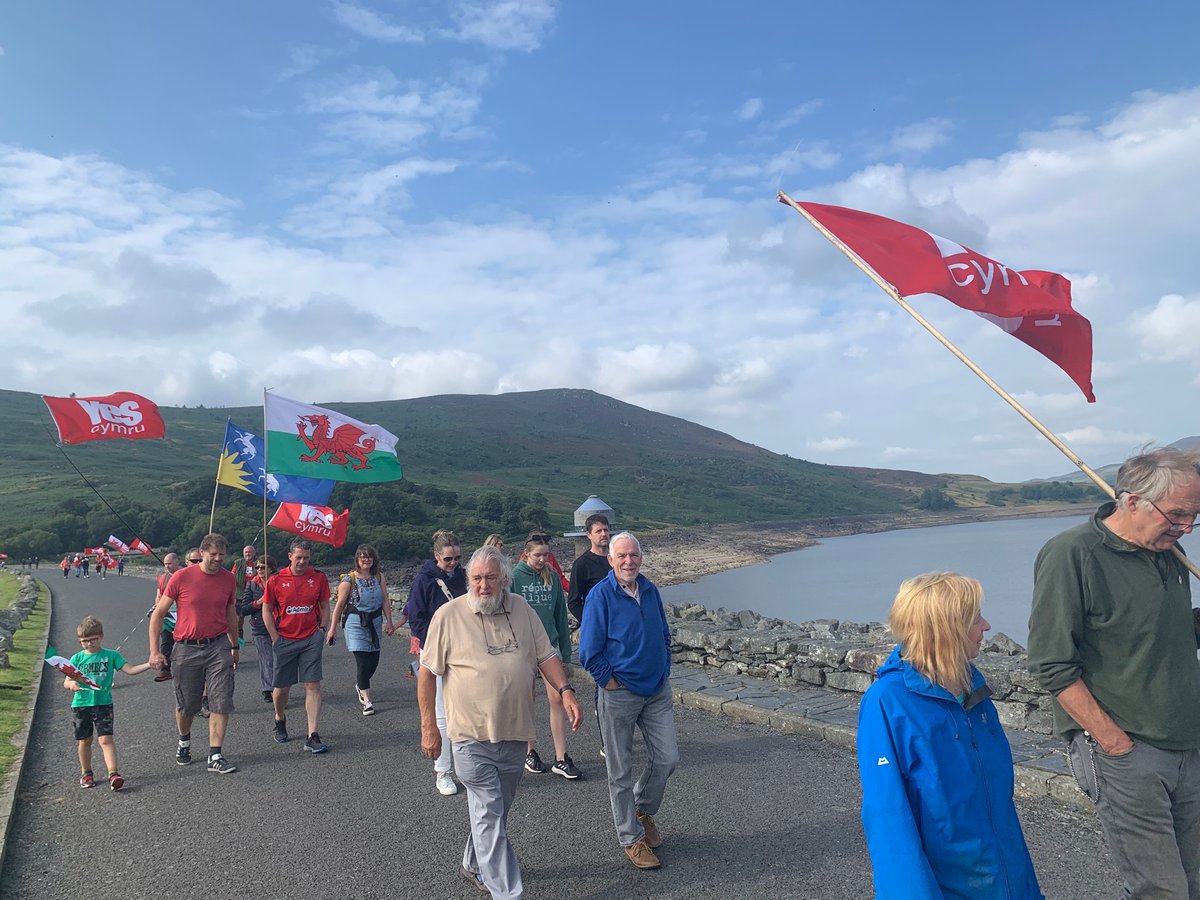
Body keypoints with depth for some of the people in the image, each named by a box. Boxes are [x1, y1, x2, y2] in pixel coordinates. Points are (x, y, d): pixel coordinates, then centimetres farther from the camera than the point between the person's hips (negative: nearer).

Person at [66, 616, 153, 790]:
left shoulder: (111, 656, 1)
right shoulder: (77, 659, 4)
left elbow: (130, 669, -7)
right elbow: (66, 681, 0)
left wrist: (149, 664, -22)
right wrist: (71, 684, -23)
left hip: (103, 704, -2)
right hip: (81, 704, 2)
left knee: (106, 739, -10)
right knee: (84, 741, 12)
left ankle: (113, 773, -15)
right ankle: (86, 774, 30)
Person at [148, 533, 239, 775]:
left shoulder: (228, 578, 2)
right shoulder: (181, 577, -7)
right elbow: (158, 614, -1)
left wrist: (235, 647, 21)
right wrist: (154, 651, -6)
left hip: (218, 647, 2)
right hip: (186, 648, -1)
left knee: (222, 703, -5)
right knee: (186, 706, 13)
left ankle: (215, 757, 3)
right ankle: (184, 742, 41)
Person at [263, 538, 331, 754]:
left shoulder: (319, 577, 0)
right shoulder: (276, 580, -3)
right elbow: (267, 611, 3)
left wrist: (322, 630, 2)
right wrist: (276, 638, -1)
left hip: (311, 639, 0)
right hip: (284, 640, 0)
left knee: (313, 686, -5)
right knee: (281, 687, 11)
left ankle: (313, 737, -5)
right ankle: (280, 720, 42)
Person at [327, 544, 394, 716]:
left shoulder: (379, 578, 4)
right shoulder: (349, 580, -8)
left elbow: (385, 601, 5)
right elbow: (339, 605, -6)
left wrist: (389, 622, 0)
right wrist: (333, 628, -5)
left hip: (374, 622, 5)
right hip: (355, 622, -5)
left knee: (374, 661, 9)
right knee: (363, 661, -9)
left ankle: (360, 685, 39)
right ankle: (366, 701, -3)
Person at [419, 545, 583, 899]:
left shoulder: (522, 610, 3)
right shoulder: (449, 615, -9)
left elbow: (546, 656, 7)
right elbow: (427, 673, -4)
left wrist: (565, 690, -8)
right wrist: (429, 727, -5)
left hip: (515, 733, 5)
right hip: (473, 736, -4)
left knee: (496, 810, 19)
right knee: (489, 814, -4)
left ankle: (474, 865, 42)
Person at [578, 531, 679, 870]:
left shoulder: (650, 590, 4)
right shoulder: (600, 595, -14)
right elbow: (589, 652, -13)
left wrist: (665, 672, 10)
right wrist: (611, 683, -11)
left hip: (658, 692, 5)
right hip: (619, 696, -5)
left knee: (667, 758, 9)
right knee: (621, 772, 7)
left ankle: (643, 810, 35)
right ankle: (632, 838, 24)